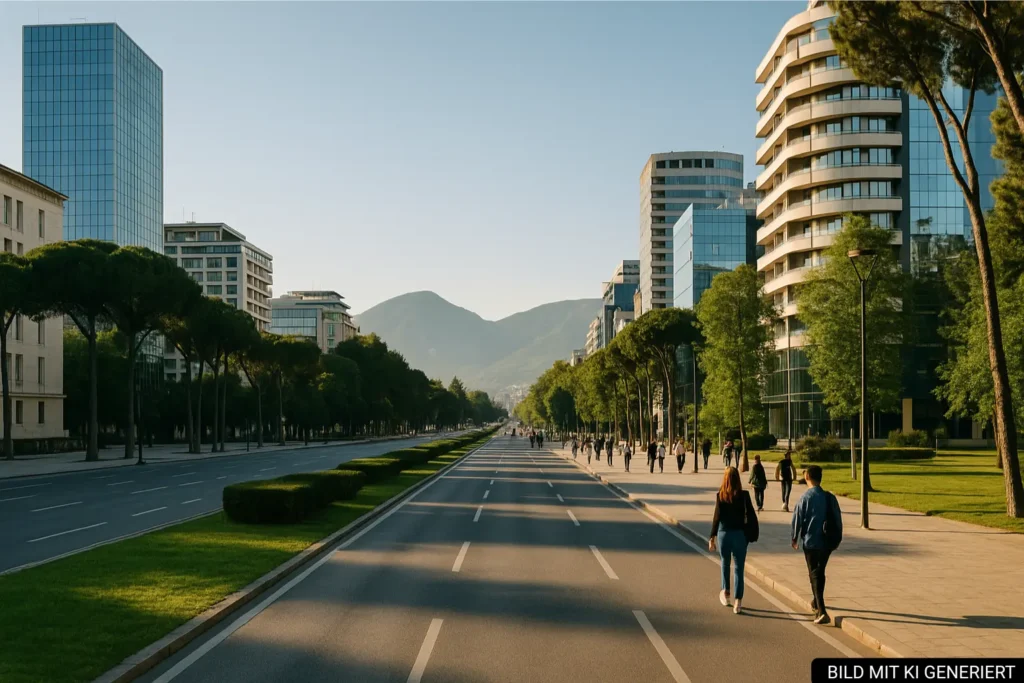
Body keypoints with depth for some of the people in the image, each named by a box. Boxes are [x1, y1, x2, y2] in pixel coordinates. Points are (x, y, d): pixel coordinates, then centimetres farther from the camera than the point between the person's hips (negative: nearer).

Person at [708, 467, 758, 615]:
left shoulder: (720, 495, -6)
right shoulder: (744, 495, -7)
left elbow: (717, 516, -6)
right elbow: (751, 516, -6)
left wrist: (712, 537, 0)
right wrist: (752, 534, 5)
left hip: (723, 533, 1)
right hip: (739, 534, -1)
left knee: (725, 563, 23)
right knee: (739, 568, 4)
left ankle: (725, 593, 30)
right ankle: (737, 602, 0)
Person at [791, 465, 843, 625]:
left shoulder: (805, 497, -13)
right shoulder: (830, 497, 1)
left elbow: (797, 519, -9)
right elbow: (838, 519, 7)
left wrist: (795, 538, 5)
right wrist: (837, 540, 18)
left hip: (811, 542, -5)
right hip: (827, 542, 5)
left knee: (815, 575, -2)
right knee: (820, 573, 22)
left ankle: (822, 611, -11)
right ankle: (816, 602, 38)